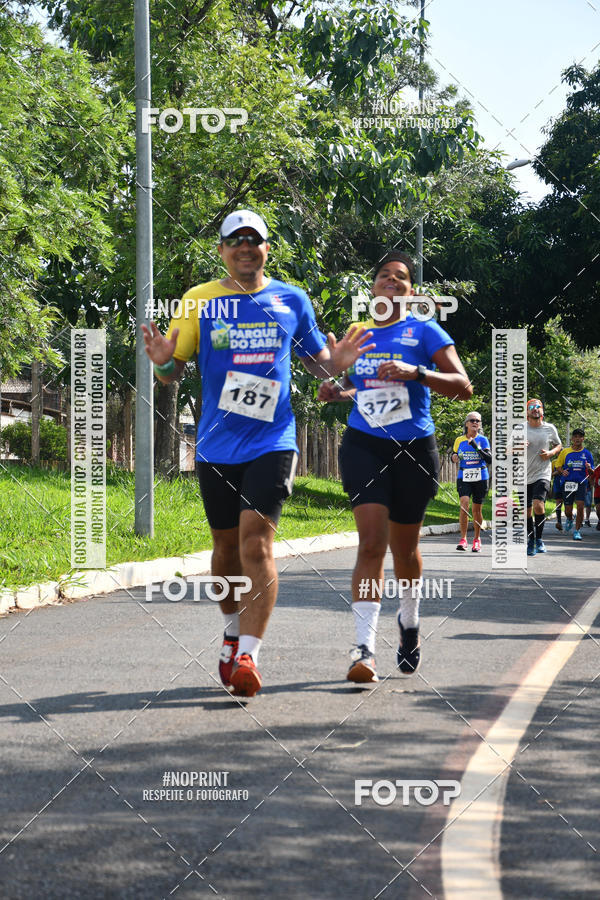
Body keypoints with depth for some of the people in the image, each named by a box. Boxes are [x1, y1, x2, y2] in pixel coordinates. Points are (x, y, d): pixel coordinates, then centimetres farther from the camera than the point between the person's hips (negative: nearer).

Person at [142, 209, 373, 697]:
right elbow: (172, 372, 4)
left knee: (256, 541, -15)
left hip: (272, 442, -1)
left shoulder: (292, 300, 6)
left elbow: (317, 360, 17)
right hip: (217, 447, 1)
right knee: (226, 547, 11)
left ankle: (247, 656, -18)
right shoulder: (200, 301, 3)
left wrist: (336, 362, -6)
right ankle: (234, 633, 36)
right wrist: (163, 360, -20)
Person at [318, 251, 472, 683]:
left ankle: (409, 623, 42)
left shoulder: (424, 332, -2)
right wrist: (337, 392, 4)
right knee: (372, 542, -15)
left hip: (413, 450, -1)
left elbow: (464, 387, -10)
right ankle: (365, 648, -21)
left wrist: (416, 373, -25)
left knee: (404, 548, 13)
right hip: (364, 447, 1)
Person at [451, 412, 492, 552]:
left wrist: (477, 447, -22)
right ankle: (463, 539, -17)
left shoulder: (482, 440, 0)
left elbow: (489, 459, -11)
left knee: (476, 509, 5)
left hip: (480, 478, 0)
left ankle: (477, 538, 22)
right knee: (464, 504, -18)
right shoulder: (459, 440, 6)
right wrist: (454, 458, -4)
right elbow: (453, 456, 19)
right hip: (463, 477, 1)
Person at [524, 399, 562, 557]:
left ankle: (538, 539, -5)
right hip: (524, 477, 1)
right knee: (527, 511, 6)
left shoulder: (550, 429, 5)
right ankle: (531, 541, 24)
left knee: (538, 505, -21)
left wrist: (551, 453, -2)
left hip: (542, 474, -1)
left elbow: (559, 446, 20)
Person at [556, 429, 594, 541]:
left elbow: (592, 473, 9)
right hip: (568, 483, 1)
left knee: (580, 506, -16)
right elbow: (559, 465, 16)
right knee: (568, 510, 3)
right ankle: (569, 520, 39)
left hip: (582, 483, -1)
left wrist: (589, 469, -14)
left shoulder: (587, 453, 5)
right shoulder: (565, 452, 5)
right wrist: (563, 471, -6)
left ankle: (577, 531, -4)